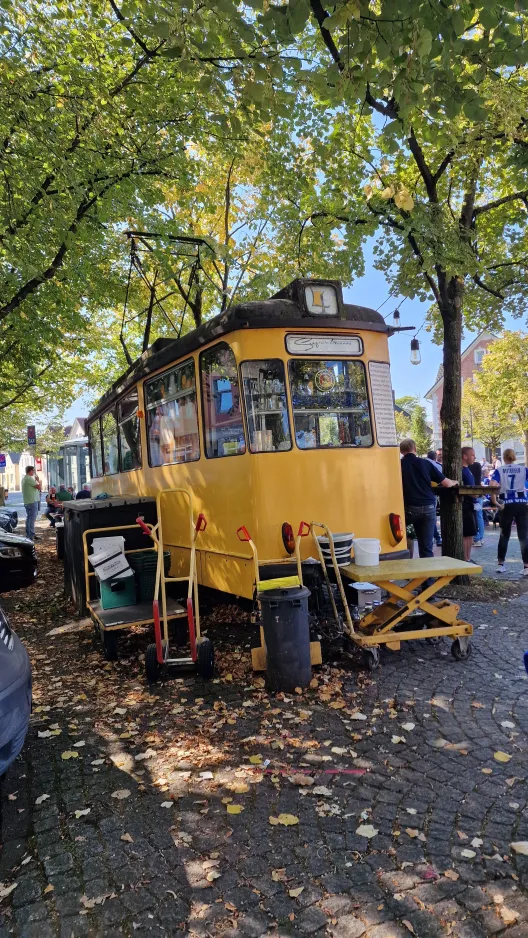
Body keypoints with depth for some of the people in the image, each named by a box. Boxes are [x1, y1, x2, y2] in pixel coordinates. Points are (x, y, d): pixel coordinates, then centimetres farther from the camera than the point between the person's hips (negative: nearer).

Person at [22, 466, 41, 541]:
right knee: (32, 518, -9)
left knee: (29, 518, 15)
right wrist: (37, 480, -1)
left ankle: (28, 534, 20)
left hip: (27, 501, 10)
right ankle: (31, 535, -9)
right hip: (32, 501, -10)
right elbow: (39, 487, -16)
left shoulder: (24, 478, 16)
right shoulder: (29, 478, -16)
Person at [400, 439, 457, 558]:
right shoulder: (426, 463, 6)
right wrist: (454, 482, 29)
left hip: (409, 507, -2)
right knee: (427, 547, 7)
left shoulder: (399, 465, 0)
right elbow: (446, 483, 7)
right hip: (428, 508, 2)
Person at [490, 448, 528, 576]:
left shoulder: (499, 471, 4)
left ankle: (500, 564, 17)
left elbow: (492, 487, -12)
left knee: (504, 535, 13)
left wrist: (495, 503, -5)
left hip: (507, 505, 0)